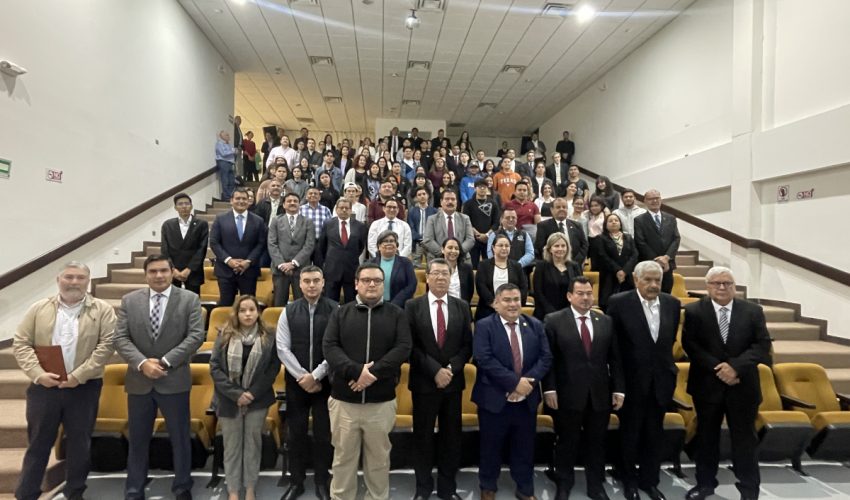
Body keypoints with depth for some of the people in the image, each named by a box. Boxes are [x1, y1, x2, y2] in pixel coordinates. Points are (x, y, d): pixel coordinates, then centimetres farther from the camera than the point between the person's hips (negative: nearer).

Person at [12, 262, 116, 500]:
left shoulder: (103, 310, -2)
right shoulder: (39, 309, 5)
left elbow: (107, 345, -9)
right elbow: (21, 344, 2)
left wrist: (79, 375, -15)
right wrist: (38, 374, -12)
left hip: (84, 388, -1)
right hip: (43, 386, 1)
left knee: (80, 442, 10)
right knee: (38, 442, 12)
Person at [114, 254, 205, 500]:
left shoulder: (189, 299, -3)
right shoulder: (130, 300, 4)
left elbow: (196, 336, -10)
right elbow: (120, 338, -2)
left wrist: (165, 361, -17)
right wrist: (142, 363, -16)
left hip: (174, 381, -2)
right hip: (139, 381, 2)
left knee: (180, 439, 10)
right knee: (137, 440, 14)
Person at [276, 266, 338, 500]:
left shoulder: (335, 310, -6)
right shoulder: (289, 311, 2)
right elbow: (283, 348, -2)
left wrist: (315, 376, -13)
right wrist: (302, 376, -11)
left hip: (325, 381, -2)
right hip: (296, 382, 2)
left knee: (324, 434, 7)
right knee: (296, 433, 11)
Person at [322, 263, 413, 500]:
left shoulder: (396, 314, 2)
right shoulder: (341, 313, 4)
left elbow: (403, 348, -7)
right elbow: (329, 347, -5)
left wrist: (373, 373, -16)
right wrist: (356, 370, -19)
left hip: (382, 401, 0)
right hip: (344, 400, 1)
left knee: (379, 458, 13)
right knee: (343, 458, 13)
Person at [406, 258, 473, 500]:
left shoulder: (462, 306, 4)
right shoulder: (413, 306, -3)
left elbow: (468, 345, 2)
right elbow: (411, 345, -7)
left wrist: (451, 368, -12)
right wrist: (435, 371, -15)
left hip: (453, 381, 2)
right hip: (424, 381, -2)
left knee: (451, 437, 11)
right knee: (423, 437, 9)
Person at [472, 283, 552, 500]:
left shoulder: (535, 325, 5)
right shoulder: (484, 326, -8)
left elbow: (545, 357, -1)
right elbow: (485, 360, -18)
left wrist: (528, 381, -16)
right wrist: (515, 382, -21)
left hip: (527, 399, 3)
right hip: (494, 398, -3)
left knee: (525, 448, 16)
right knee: (491, 447, 12)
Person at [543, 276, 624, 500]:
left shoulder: (606, 321, 7)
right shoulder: (554, 321, -5)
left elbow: (614, 358, 7)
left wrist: (618, 389, 4)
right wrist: (549, 389, -12)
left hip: (600, 394, 3)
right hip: (568, 394, -3)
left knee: (597, 442, 15)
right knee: (567, 442, 12)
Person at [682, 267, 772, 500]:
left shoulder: (753, 311, 1)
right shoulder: (693, 311, -4)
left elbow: (763, 345, -6)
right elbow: (690, 345, -9)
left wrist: (735, 366, -18)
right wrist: (718, 368, -17)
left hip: (743, 385, 1)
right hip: (707, 384, 0)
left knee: (745, 438, 10)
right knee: (706, 436, 12)